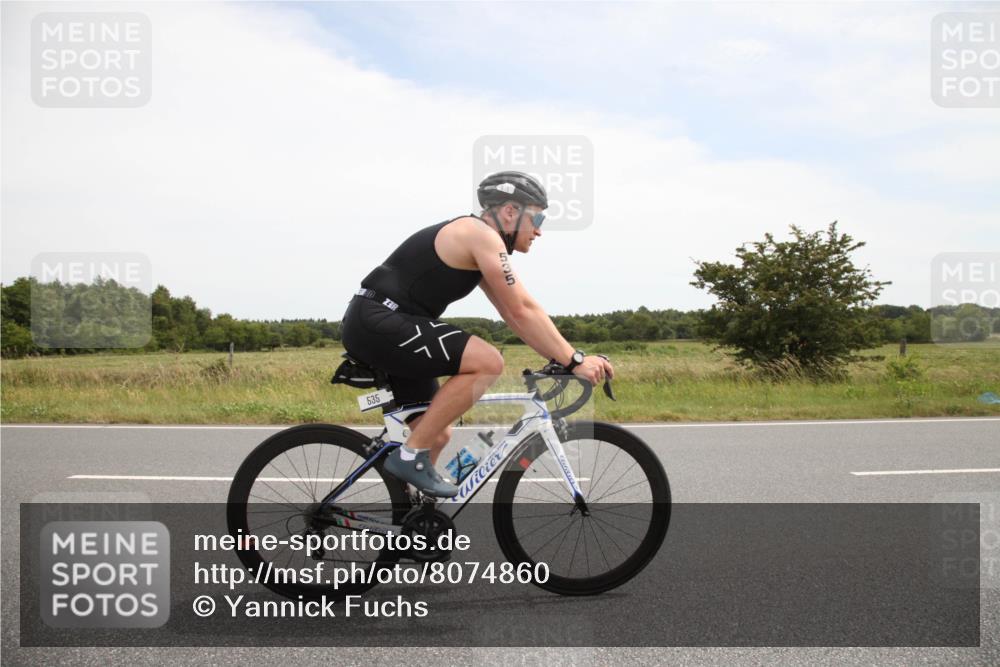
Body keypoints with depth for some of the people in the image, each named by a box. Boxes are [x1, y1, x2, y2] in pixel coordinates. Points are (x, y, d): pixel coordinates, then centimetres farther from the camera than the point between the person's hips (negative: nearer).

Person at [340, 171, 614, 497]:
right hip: (377, 323, -10)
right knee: (487, 362, -20)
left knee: (437, 434, 12)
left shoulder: (477, 249, 19)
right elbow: (523, 311, -17)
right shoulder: (482, 235, -12)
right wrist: (574, 360, -13)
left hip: (373, 328, 10)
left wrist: (565, 358, 11)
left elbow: (515, 315, 18)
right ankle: (411, 455, -12)